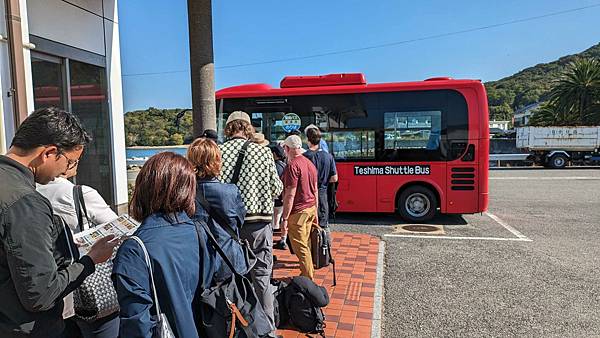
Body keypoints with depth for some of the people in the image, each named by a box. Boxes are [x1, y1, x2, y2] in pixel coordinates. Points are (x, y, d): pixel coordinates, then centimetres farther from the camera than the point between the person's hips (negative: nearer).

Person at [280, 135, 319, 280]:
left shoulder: (292, 166, -16)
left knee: (300, 247, 0)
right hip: (311, 209, 9)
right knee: (306, 244, 17)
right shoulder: (310, 164, 11)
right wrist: (315, 212, 23)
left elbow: (290, 195, -20)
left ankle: (308, 279, 6)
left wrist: (285, 218, -16)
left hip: (298, 211, -9)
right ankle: (307, 274, 27)